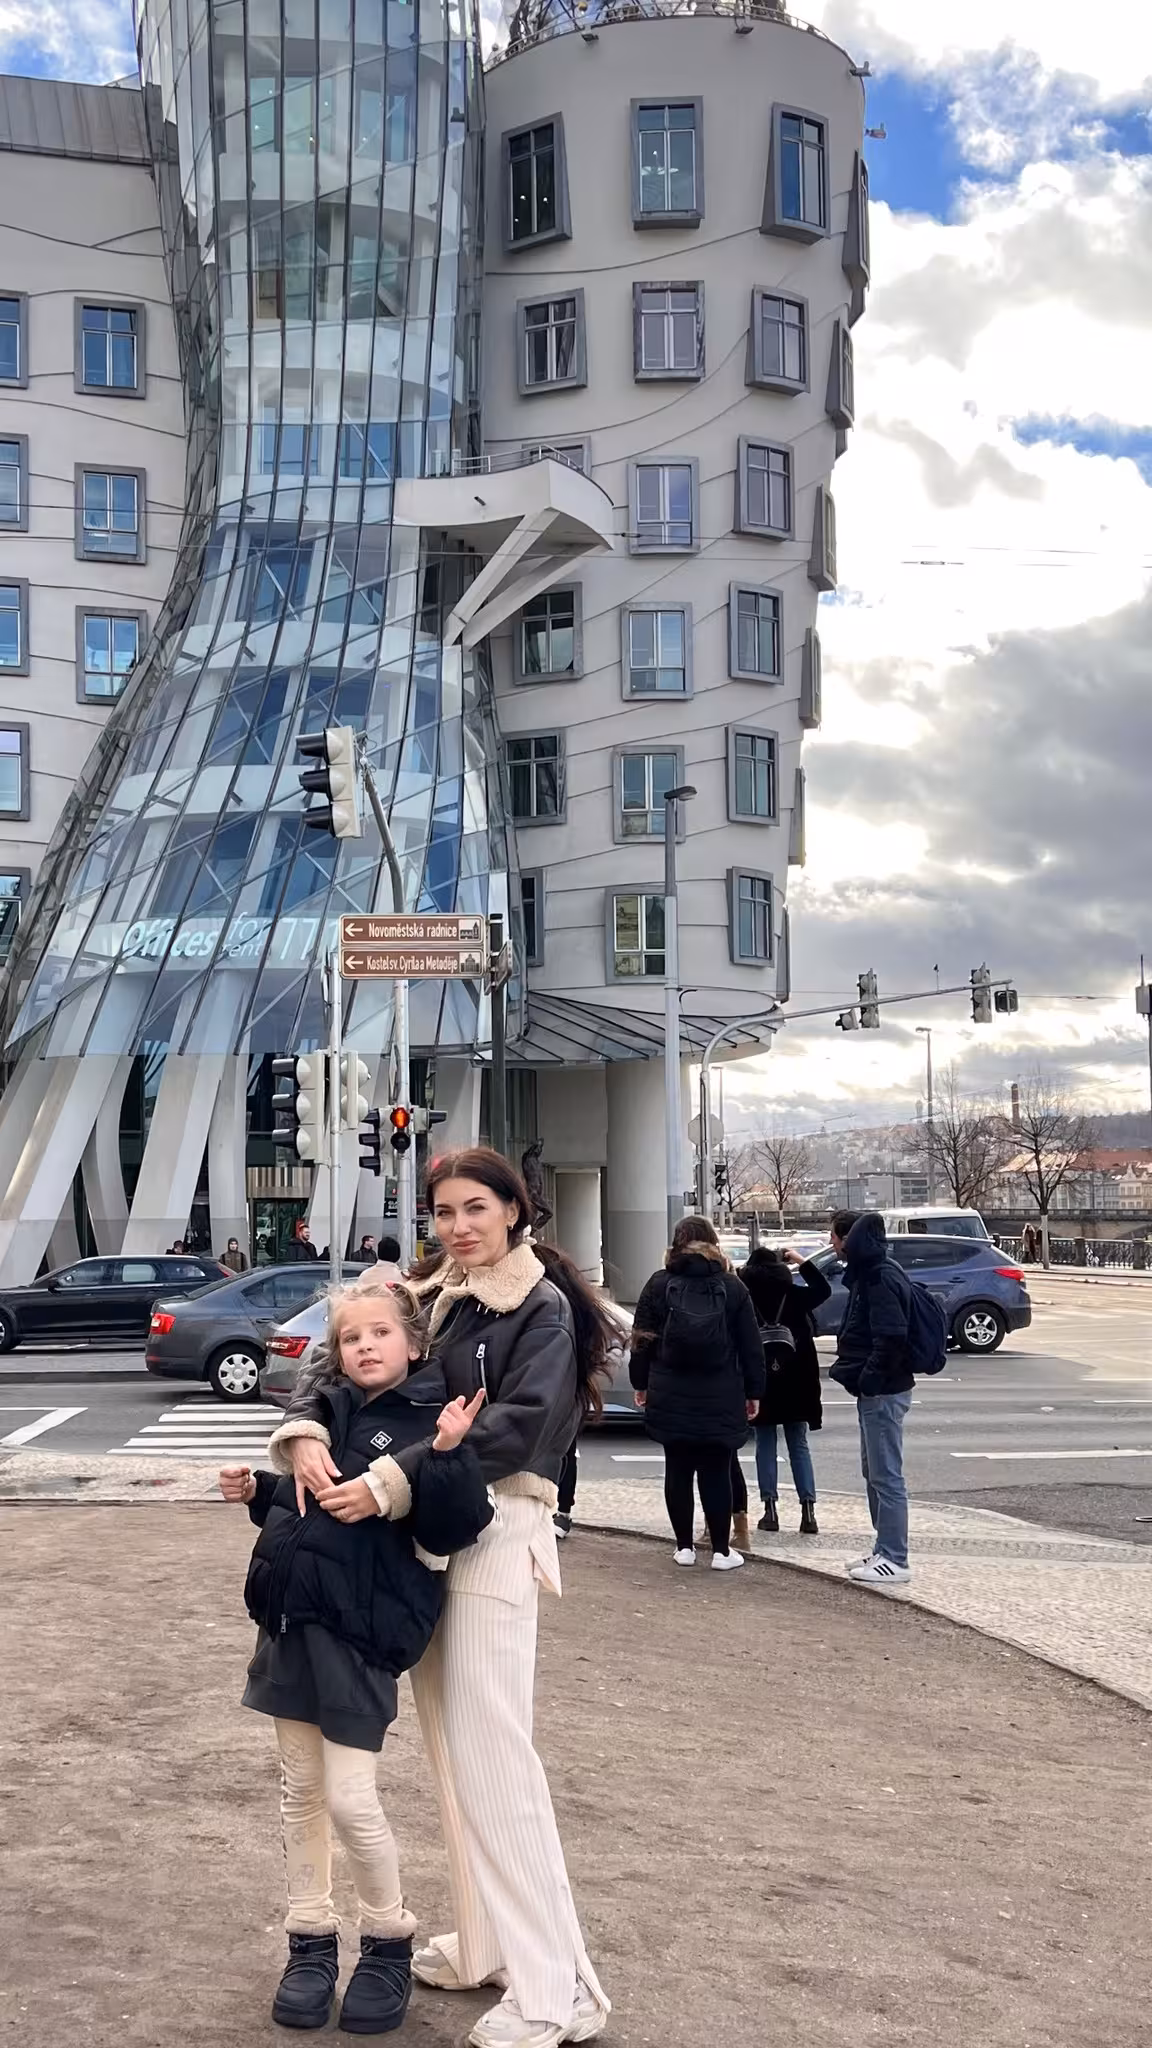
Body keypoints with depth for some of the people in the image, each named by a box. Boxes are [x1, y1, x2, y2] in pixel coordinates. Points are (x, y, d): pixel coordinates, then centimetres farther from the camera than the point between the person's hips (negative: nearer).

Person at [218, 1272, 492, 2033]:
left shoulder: (424, 1428, -9)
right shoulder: (321, 1411, 8)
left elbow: (449, 1531, -20)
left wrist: (450, 1456, -32)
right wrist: (257, 1491, 6)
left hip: (360, 1633, -6)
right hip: (292, 1621, 6)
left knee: (351, 1800, -3)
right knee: (301, 1791, 14)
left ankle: (390, 1943, 20)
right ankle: (312, 1942, 30)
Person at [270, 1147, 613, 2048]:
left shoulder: (542, 1307, -7)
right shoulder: (423, 1295, 12)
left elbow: (515, 1424, -19)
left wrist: (390, 1481, -26)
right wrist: (306, 1431, -15)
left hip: (495, 1528, -7)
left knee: (490, 1749, -8)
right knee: (451, 1745, 13)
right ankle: (486, 1943, 25)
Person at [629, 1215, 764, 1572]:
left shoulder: (658, 1285, 1)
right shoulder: (732, 1286, 1)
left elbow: (642, 1340, 2)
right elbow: (751, 1345, 3)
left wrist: (641, 1384, 11)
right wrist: (753, 1392, 9)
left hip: (670, 1396, 1)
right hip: (720, 1398, 0)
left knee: (678, 1470, 9)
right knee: (716, 1472, 3)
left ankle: (684, 1546, 14)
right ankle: (721, 1550, 6)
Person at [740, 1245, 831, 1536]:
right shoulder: (793, 1296, -4)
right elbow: (822, 1289, 7)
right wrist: (802, 1262, 11)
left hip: (760, 1384, -1)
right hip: (795, 1384, 1)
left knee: (765, 1445, 8)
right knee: (799, 1446, 7)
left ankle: (770, 1509, 4)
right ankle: (808, 1510, 0)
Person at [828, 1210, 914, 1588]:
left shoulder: (881, 1278, -19)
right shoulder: (869, 1273, 13)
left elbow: (891, 1337, -26)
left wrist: (868, 1380, -21)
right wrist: (851, 1370, 14)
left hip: (883, 1391, -11)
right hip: (875, 1390, 11)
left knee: (886, 1476, -5)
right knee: (874, 1472, 17)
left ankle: (894, 1560, 1)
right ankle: (883, 1551, 26)